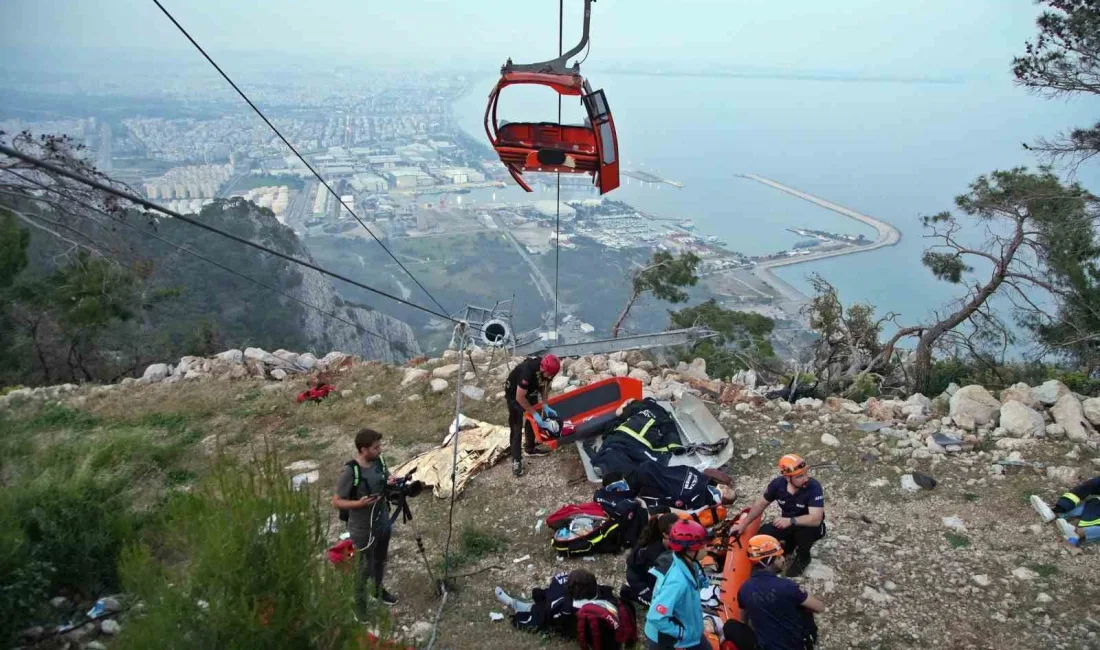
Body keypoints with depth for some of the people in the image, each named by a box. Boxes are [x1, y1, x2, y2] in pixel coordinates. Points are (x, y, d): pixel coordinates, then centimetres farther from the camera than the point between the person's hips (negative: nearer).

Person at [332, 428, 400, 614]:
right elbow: (336, 502, -19)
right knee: (365, 567, 11)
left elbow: (388, 479, 10)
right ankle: (359, 604, 33)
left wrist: (392, 483, -14)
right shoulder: (350, 472, -27)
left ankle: (378, 590, 51)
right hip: (363, 529, -6)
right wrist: (359, 503, -33)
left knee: (381, 560, 26)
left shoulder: (379, 461, -8)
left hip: (383, 523, 6)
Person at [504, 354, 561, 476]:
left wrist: (545, 406, -12)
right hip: (514, 393, -7)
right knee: (516, 427, -7)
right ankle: (516, 460, -1)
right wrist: (535, 414, -28)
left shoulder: (548, 369, -22)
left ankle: (530, 448, 34)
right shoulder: (528, 370, -42)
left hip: (530, 391, 7)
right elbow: (520, 397, -33)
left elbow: (545, 386, -2)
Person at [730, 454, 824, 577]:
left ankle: (802, 557, -3)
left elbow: (815, 519, -39)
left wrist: (791, 521, -48)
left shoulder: (814, 487, -31)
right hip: (787, 524, 4)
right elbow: (761, 504, -2)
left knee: (805, 530, -37)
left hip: (808, 526, -3)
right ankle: (790, 542, 14)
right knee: (763, 534, -19)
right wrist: (743, 524, -3)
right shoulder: (778, 483, -17)